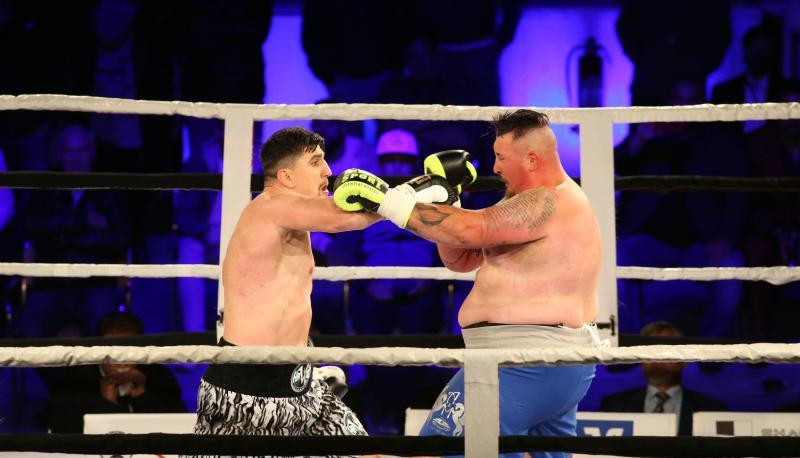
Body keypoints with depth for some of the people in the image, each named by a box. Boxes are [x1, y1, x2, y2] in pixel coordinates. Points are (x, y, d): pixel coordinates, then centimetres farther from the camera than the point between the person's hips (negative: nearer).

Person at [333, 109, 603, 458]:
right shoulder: (532, 204, 18)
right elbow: (461, 259, 17)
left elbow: (470, 231, -27)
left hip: (522, 369, -11)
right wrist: (443, 199, 3)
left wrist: (388, 201, -21)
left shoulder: (548, 203, -16)